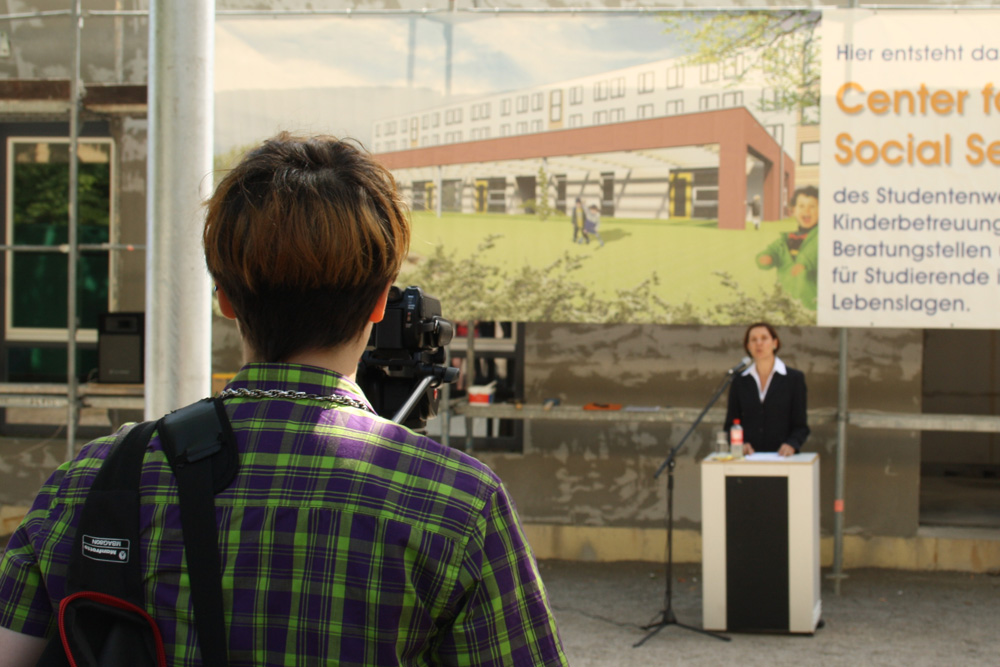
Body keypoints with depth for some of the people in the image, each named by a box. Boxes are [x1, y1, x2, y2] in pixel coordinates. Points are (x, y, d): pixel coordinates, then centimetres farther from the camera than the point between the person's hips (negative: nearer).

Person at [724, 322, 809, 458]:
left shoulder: (794, 379, 7)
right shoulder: (739, 382, 12)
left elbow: (801, 426, 5)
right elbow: (730, 424, 13)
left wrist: (791, 444, -14)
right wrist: (740, 444, -7)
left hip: (781, 455, -2)